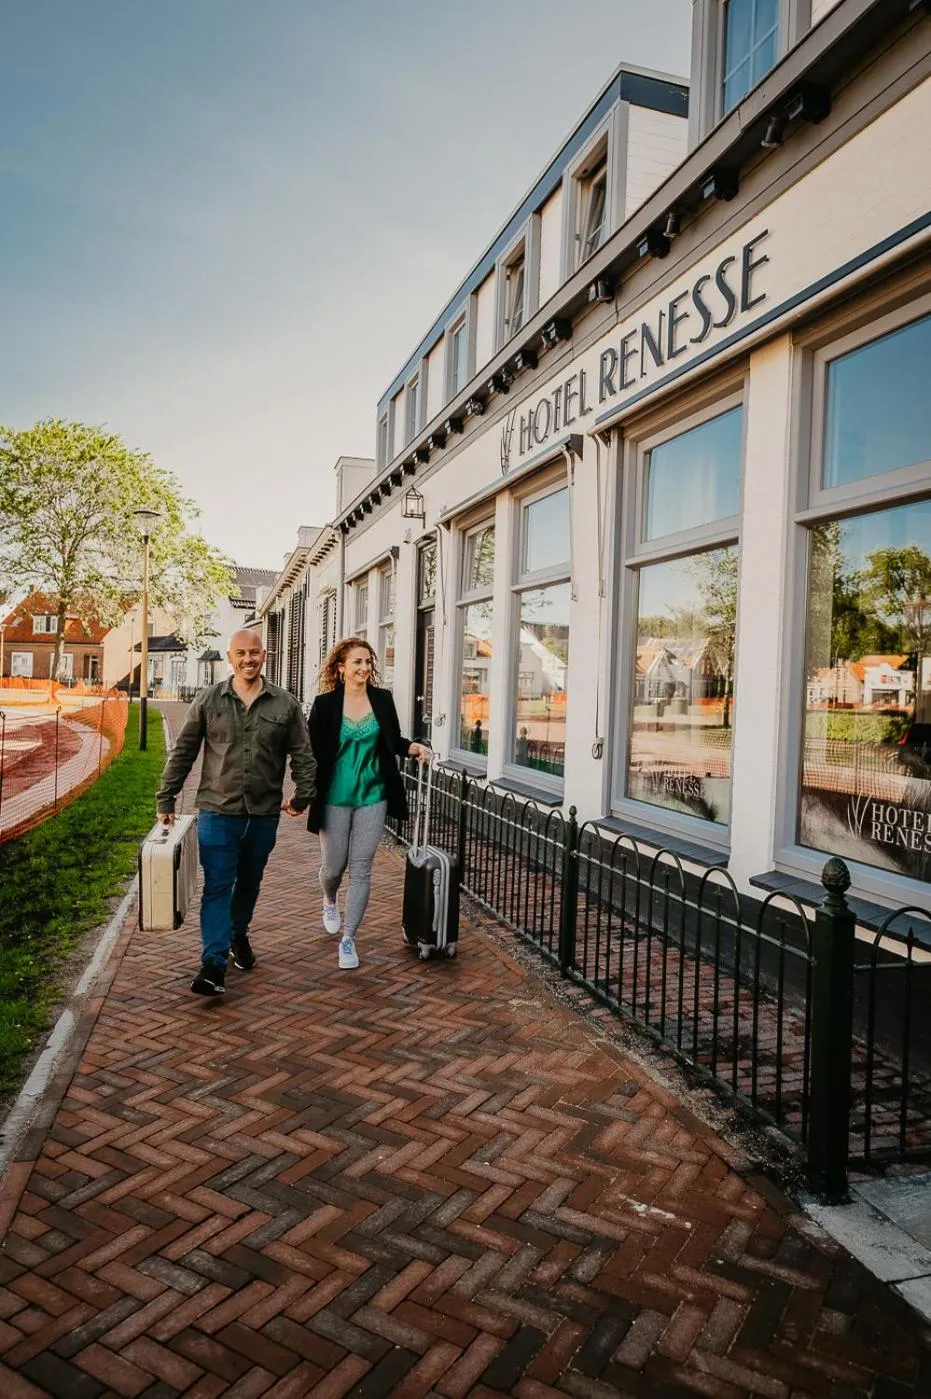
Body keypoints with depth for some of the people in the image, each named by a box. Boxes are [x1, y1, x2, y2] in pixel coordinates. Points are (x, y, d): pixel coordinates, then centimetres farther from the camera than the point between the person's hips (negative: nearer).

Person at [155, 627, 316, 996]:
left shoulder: (285, 704, 1)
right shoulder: (208, 701, 0)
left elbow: (302, 754, 7)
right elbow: (182, 752, 4)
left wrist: (302, 795, 2)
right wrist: (165, 800, 4)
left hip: (264, 814, 2)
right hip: (217, 811, -2)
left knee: (249, 882, 18)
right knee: (217, 885, -3)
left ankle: (238, 934, 42)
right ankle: (214, 962, 1)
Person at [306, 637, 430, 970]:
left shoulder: (382, 699, -1)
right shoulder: (325, 703, -7)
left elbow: (393, 742, 10)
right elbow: (313, 751, -5)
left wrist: (415, 748, -10)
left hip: (372, 796, 1)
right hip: (335, 797, -1)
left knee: (361, 870, 3)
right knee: (333, 867, 10)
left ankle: (348, 939, 15)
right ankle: (329, 902, 46)